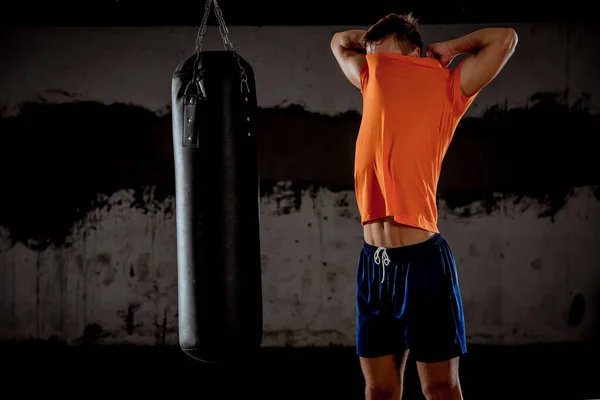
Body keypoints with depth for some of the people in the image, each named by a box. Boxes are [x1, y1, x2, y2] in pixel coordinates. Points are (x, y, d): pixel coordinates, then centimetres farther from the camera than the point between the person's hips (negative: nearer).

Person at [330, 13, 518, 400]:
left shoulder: (446, 89, 0)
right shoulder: (373, 79, 14)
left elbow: (505, 38, -6)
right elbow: (341, 41, 32)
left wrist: (451, 47, 8)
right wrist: (382, 38, 21)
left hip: (423, 258, -5)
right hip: (373, 262, 5)